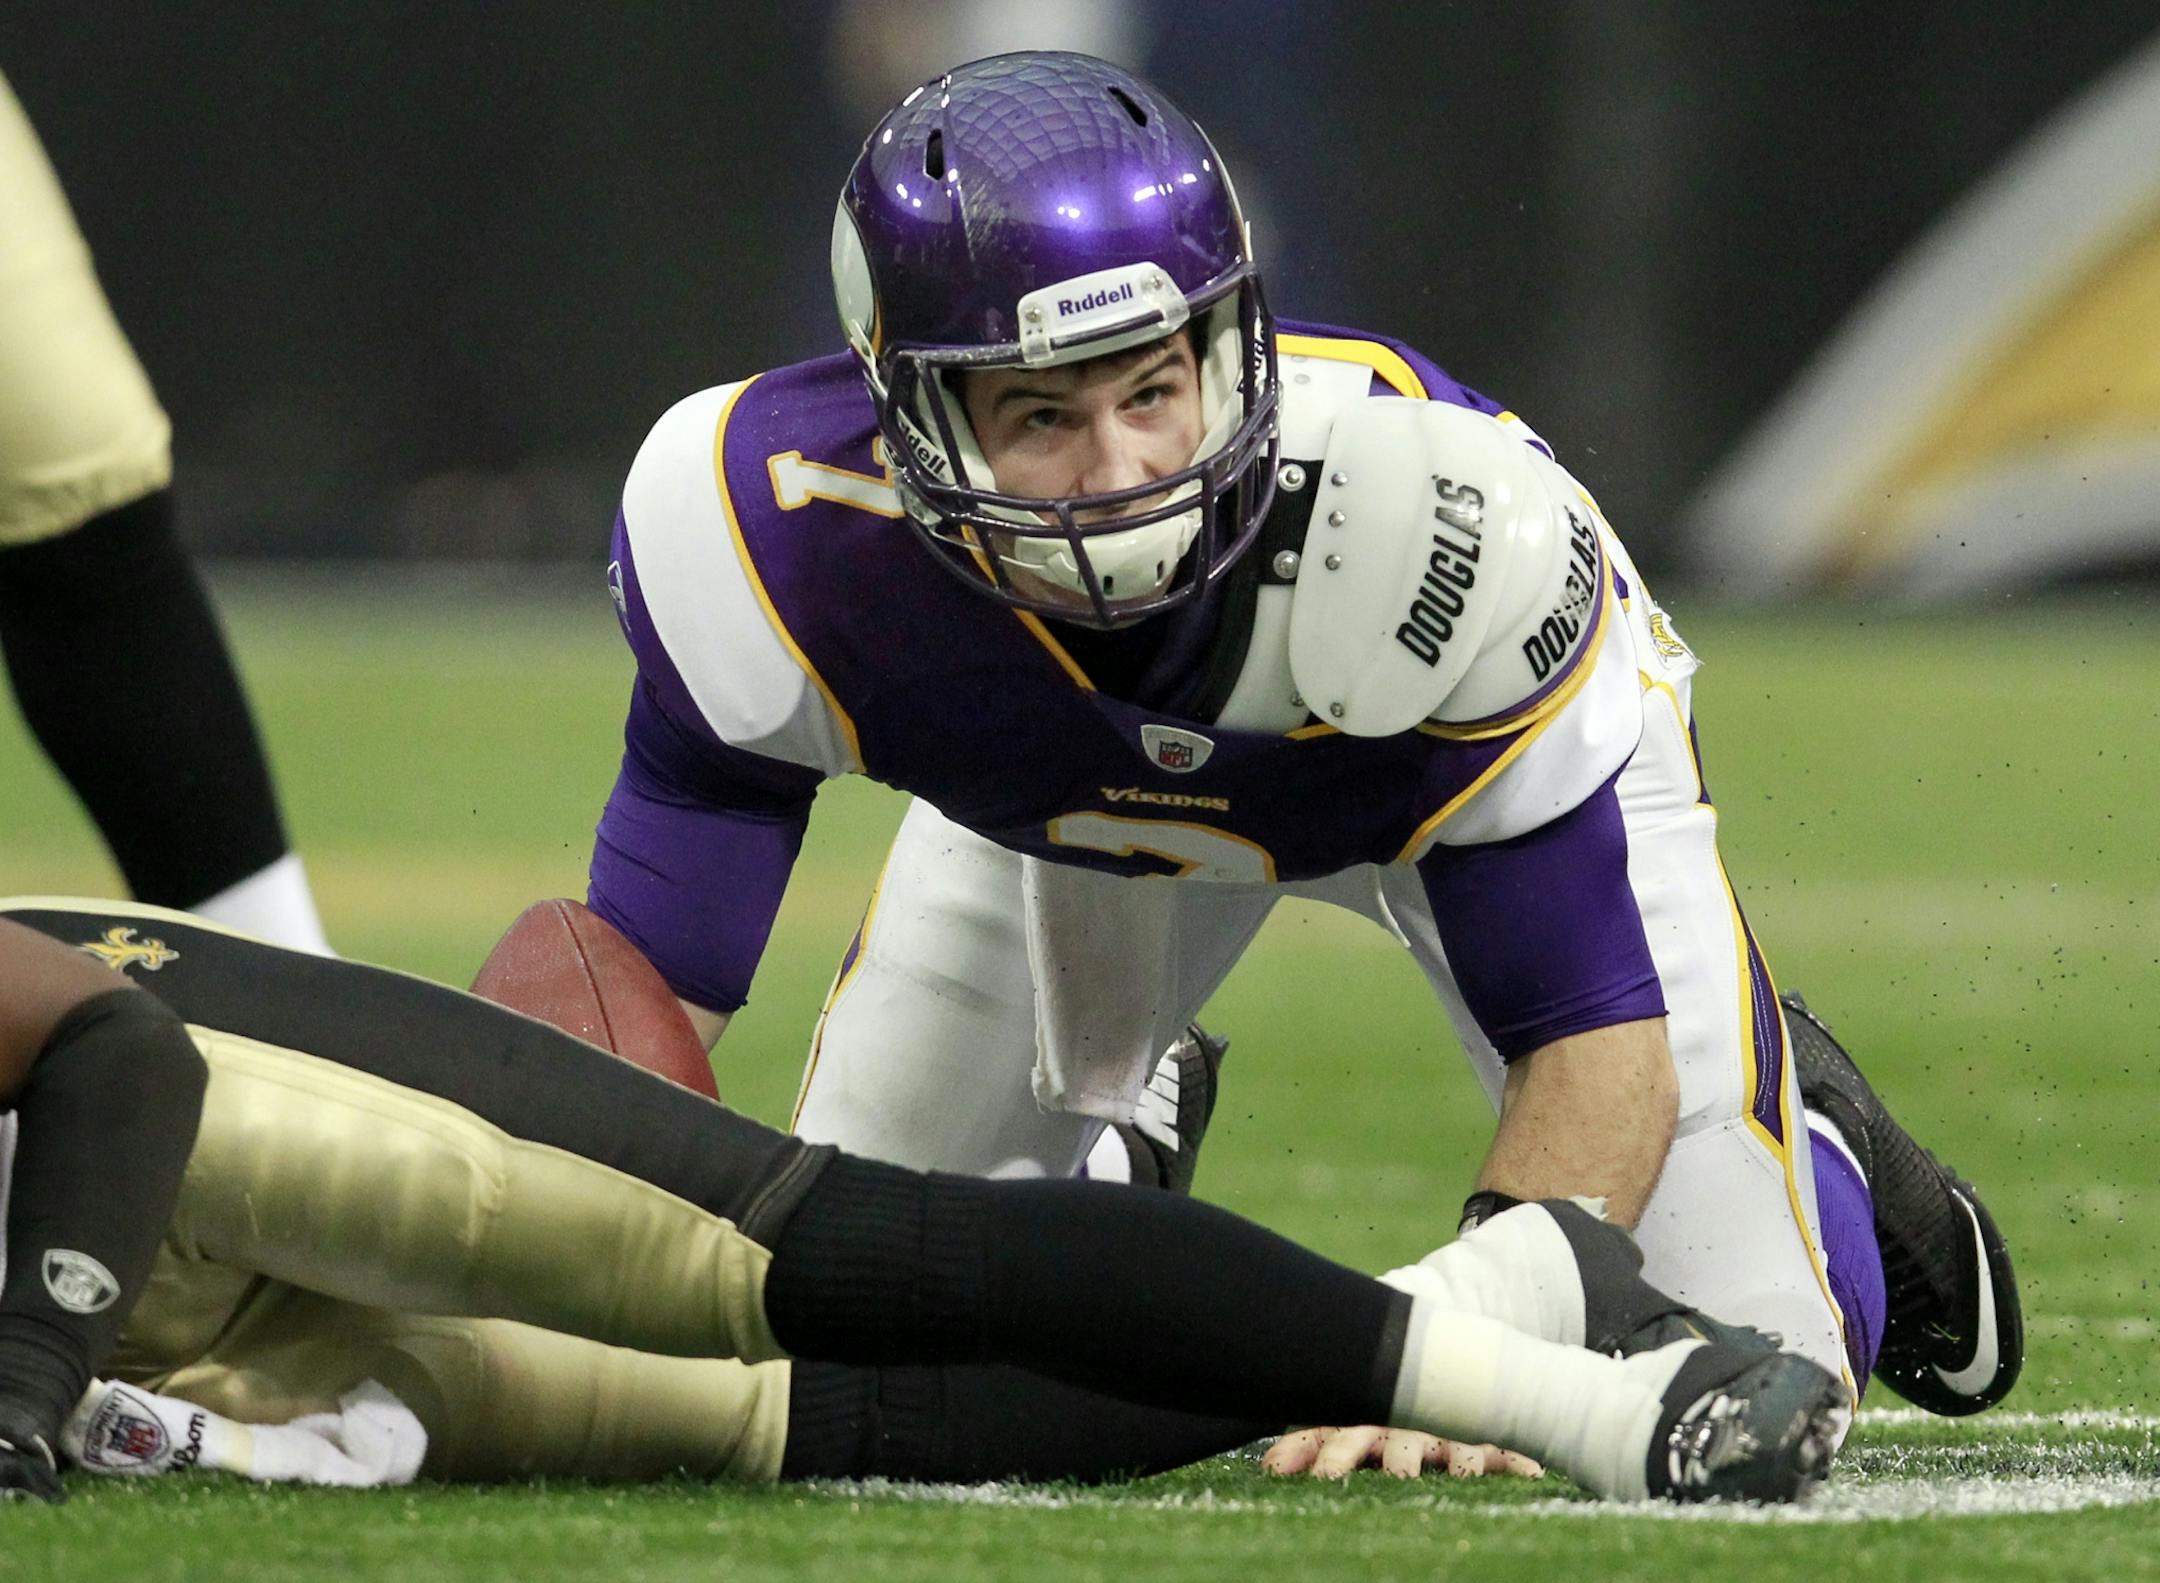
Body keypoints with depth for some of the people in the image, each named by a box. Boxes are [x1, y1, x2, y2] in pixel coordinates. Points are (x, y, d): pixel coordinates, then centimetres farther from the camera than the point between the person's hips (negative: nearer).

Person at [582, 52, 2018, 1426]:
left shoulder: (1441, 516, -45)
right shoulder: (780, 538, -38)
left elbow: (1596, 1023, -37)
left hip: (1503, 736, -2)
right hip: (1063, 797, 2)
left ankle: (1796, 1144, 30)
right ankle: (1130, 1148, 35)